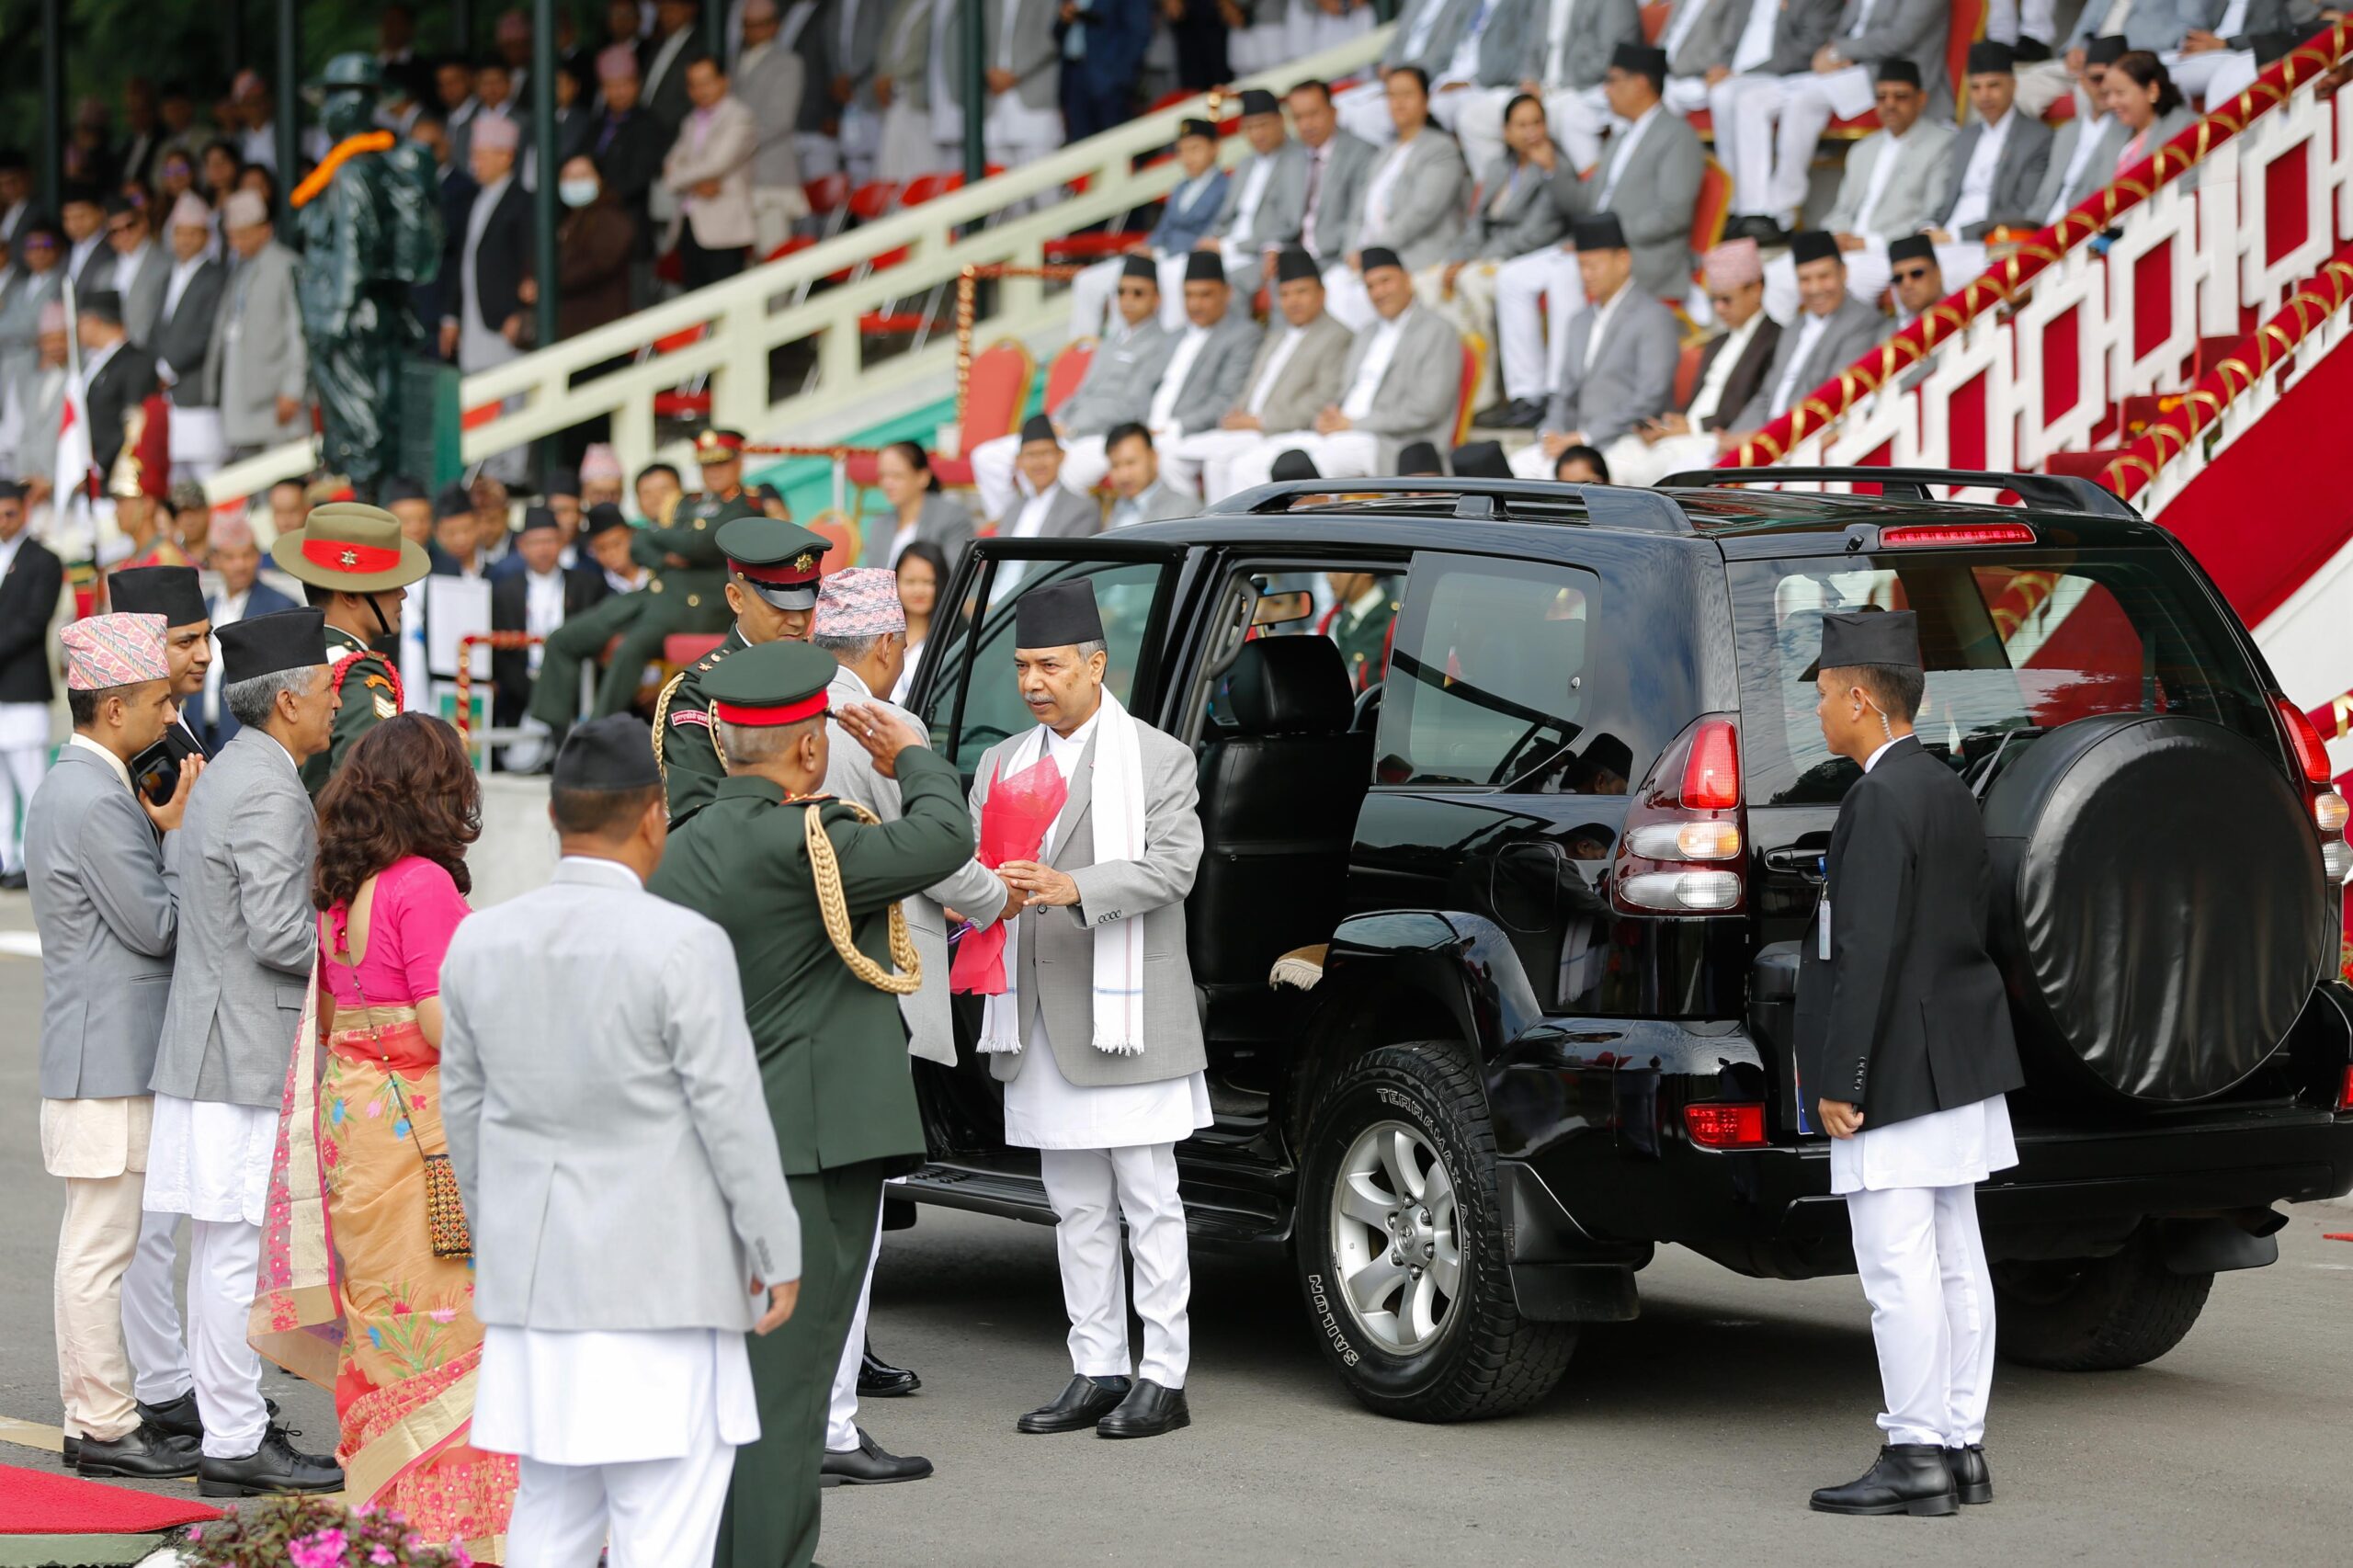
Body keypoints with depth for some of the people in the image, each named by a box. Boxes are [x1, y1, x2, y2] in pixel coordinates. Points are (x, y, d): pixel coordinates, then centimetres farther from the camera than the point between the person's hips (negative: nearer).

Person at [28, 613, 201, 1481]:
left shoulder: (67, 788, 14)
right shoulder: (97, 801, -19)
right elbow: (156, 928, -17)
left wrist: (166, 831, 6)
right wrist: (183, 834, -6)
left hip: (106, 1051, 11)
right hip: (110, 1059, -11)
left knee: (105, 1240, 15)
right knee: (103, 1245, -4)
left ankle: (101, 1409, 22)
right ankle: (103, 1426, 1)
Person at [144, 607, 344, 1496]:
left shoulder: (226, 776, 16)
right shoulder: (267, 792, -17)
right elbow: (278, 935, -22)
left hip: (214, 1047, 11)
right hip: (249, 1055, -11)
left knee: (223, 1250, 13)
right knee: (239, 1250, -6)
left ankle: (236, 1424, 20)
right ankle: (234, 1446, -3)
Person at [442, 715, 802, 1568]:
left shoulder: (480, 940, 1)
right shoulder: (684, 945, -16)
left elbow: (465, 1106, 10)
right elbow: (731, 1114, -13)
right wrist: (780, 1254, -2)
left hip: (537, 1275, 6)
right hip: (661, 1281, -6)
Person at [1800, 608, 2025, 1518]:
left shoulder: (1882, 801, -16)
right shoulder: (1949, 793, 13)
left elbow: (1869, 951, -21)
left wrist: (1840, 1079, -18)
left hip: (1898, 1069, -10)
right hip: (1960, 1064, 10)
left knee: (1898, 1270, -6)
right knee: (1953, 1264, 12)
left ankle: (1916, 1458, -5)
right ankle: (1961, 1449, 17)